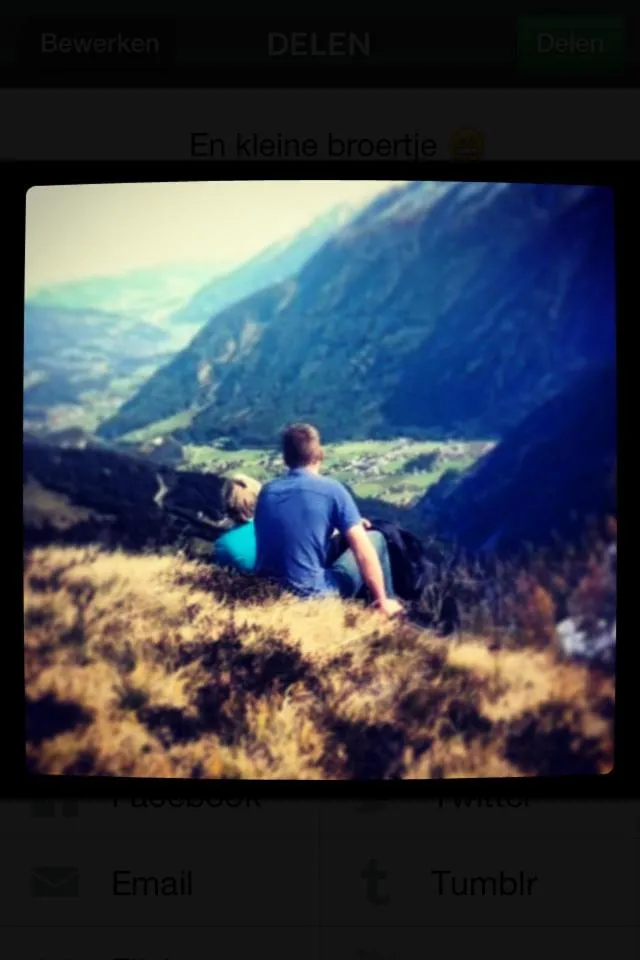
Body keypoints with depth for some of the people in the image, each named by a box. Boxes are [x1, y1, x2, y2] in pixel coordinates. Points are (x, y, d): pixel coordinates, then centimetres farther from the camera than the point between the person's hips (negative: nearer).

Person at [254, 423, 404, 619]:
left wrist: (348, 523, 31)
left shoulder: (266, 491, 5)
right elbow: (364, 552, -11)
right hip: (313, 595, -6)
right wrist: (383, 601, 0)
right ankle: (389, 616, 26)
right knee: (375, 538, 14)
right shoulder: (331, 489, -10)